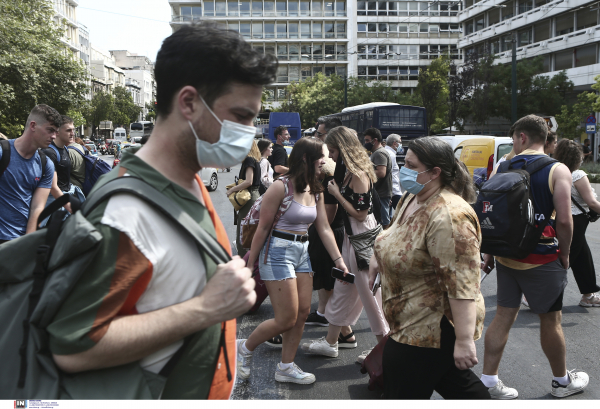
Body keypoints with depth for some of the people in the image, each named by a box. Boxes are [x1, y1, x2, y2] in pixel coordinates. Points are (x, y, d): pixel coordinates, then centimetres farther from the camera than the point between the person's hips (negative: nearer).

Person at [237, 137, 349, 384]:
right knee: (287, 319, -5)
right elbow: (263, 228, -12)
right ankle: (245, 348, 19)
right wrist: (249, 265, -8)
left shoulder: (315, 191, 8)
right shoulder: (281, 187, -15)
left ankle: (285, 368, 22)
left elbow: (324, 229, 10)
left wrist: (339, 260, 5)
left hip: (302, 252, 8)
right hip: (278, 252, -8)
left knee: (303, 312, 7)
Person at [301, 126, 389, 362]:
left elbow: (360, 214, -21)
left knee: (369, 291, 1)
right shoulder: (348, 172, 9)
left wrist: (336, 193, -16)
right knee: (342, 288, 16)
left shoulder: (358, 175, -19)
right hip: (351, 234, 10)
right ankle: (330, 342, 27)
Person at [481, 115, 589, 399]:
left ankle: (488, 381, 14)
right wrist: (565, 254, -1)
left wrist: (489, 254, 11)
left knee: (503, 316, 11)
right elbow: (563, 220, -16)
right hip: (542, 259, -4)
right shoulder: (558, 171, -9)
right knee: (550, 321, 12)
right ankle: (562, 381, 31)